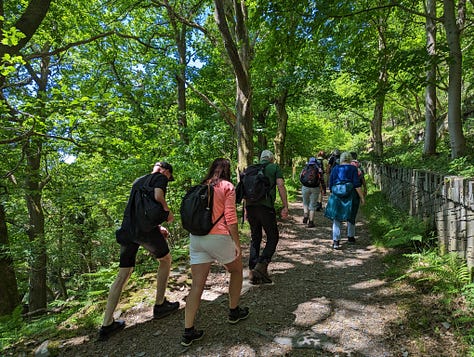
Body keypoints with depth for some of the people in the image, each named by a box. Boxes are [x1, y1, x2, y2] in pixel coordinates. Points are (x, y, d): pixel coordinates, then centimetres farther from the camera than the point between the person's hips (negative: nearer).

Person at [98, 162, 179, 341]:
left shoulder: (138, 181, 26)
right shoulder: (161, 178, 4)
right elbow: (158, 196, -18)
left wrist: (158, 227, 26)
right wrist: (168, 212, 1)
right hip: (145, 229, -7)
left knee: (123, 275, 12)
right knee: (165, 259, 16)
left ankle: (107, 325, 14)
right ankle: (159, 306, 23)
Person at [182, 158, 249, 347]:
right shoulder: (227, 187, -1)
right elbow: (230, 218, -9)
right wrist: (237, 243, -5)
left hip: (196, 238, 5)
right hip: (218, 237, -4)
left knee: (197, 285, 8)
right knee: (237, 270, 22)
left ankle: (188, 332, 9)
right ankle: (234, 312, 34)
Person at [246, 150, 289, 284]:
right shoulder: (275, 167, 11)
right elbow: (280, 186, -2)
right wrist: (285, 206, -2)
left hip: (250, 206, 5)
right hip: (265, 206, -5)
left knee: (255, 238, 15)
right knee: (273, 237, 8)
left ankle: (252, 271, 14)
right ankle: (261, 265, -8)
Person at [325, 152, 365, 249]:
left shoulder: (335, 169, 7)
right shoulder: (353, 168, -1)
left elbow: (330, 185, 10)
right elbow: (357, 185, -8)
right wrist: (362, 197, -3)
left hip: (336, 196, 1)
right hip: (350, 196, -1)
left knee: (336, 218, 4)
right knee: (351, 216, 18)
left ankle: (336, 241, -3)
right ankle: (351, 237, 32)